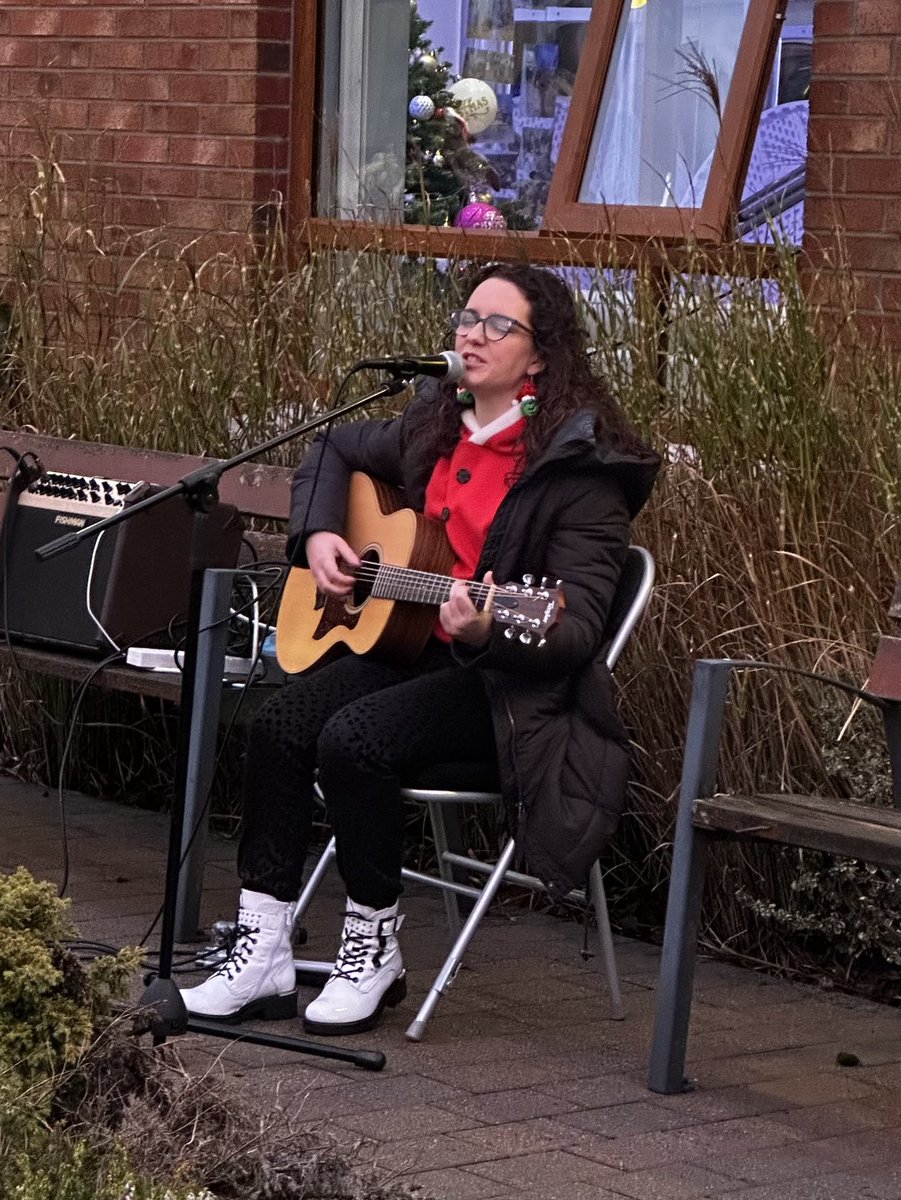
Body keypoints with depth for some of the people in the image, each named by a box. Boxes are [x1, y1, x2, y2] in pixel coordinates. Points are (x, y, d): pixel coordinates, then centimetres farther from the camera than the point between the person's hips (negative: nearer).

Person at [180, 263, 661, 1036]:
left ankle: (374, 949, -9)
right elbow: (335, 451, 27)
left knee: (352, 739, -29)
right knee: (283, 723, -18)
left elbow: (578, 630, -18)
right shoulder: (434, 426, 9)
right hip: (415, 648, 7)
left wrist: (489, 632, -37)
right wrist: (319, 534, 8)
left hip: (514, 684, -7)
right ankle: (262, 957, -13)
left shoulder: (582, 466, -13)